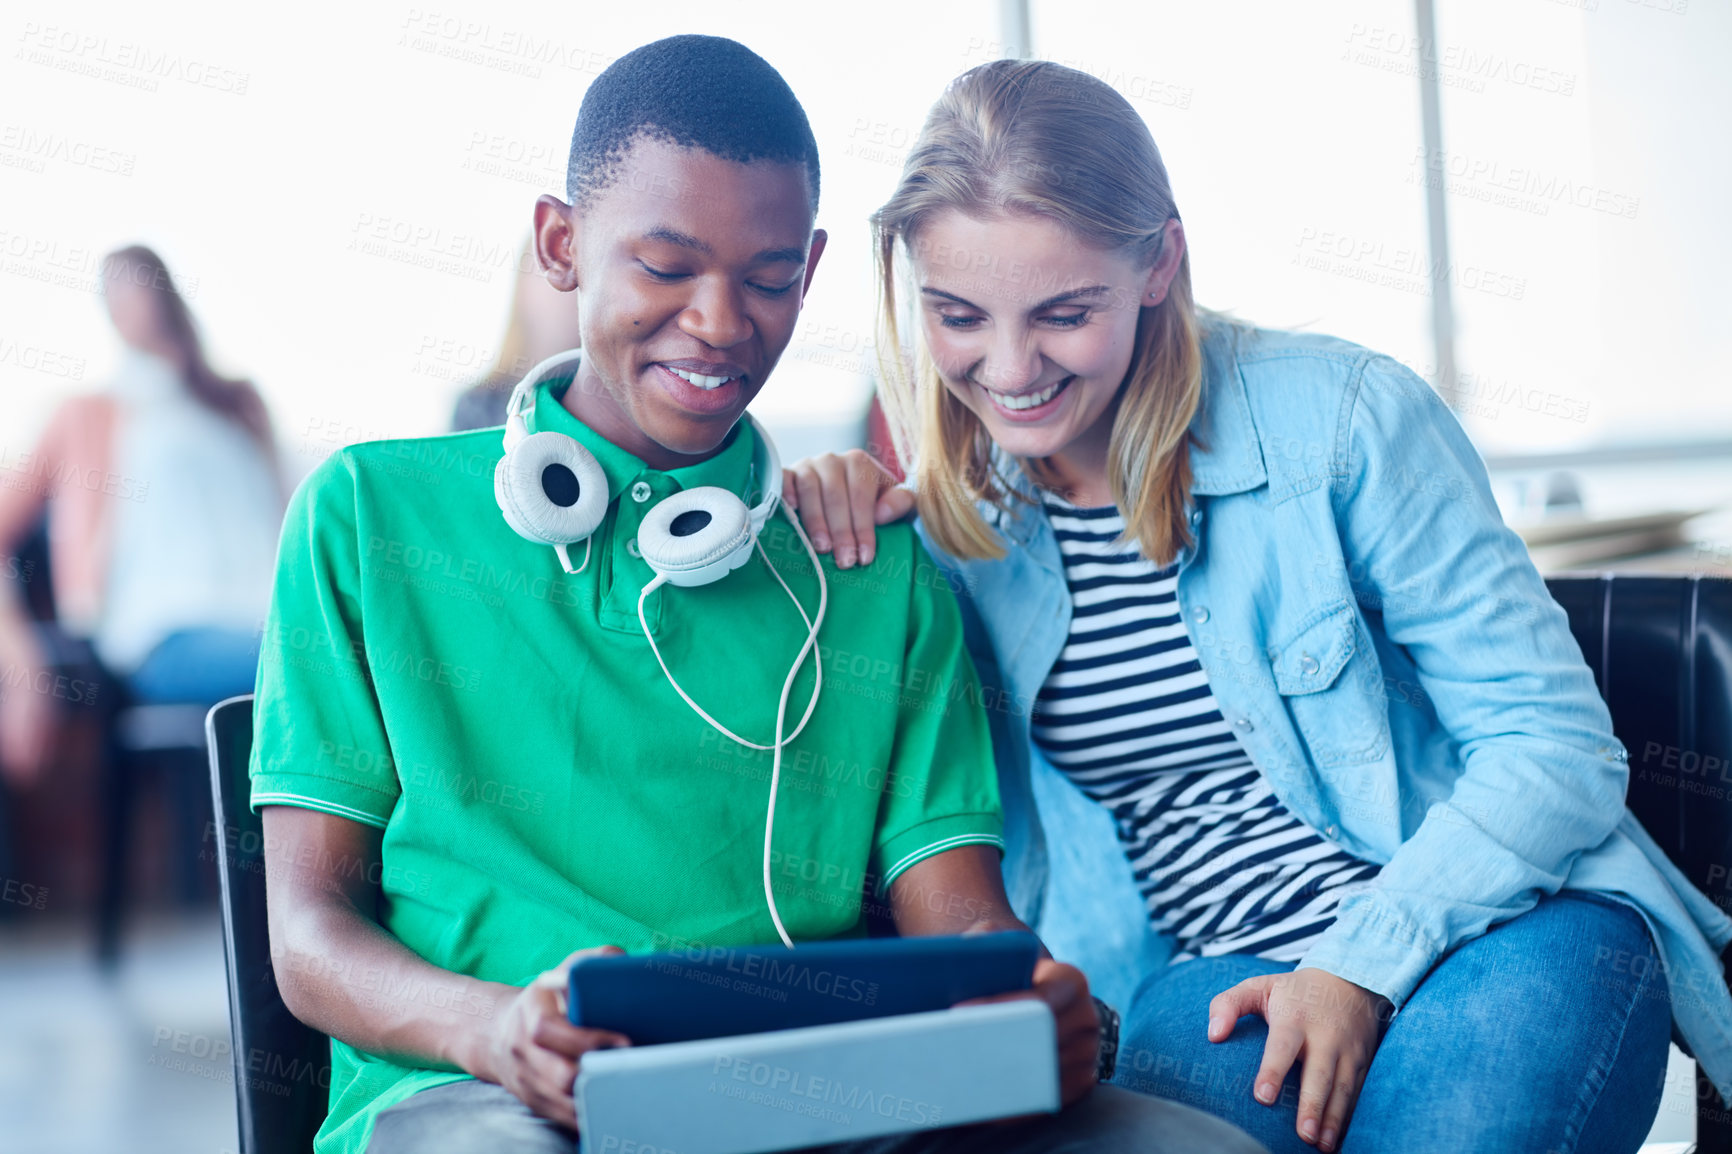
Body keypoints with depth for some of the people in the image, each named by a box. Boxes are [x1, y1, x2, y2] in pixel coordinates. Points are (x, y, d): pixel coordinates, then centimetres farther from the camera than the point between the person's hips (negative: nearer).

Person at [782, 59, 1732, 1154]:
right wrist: (827, 538, -2)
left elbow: (1555, 749, -6)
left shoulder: (1341, 417, -7)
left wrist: (1366, 961, -19)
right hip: (1198, 987, 0)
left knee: (1539, 991, -36)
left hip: (1501, 928, 0)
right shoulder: (945, 505, 4)